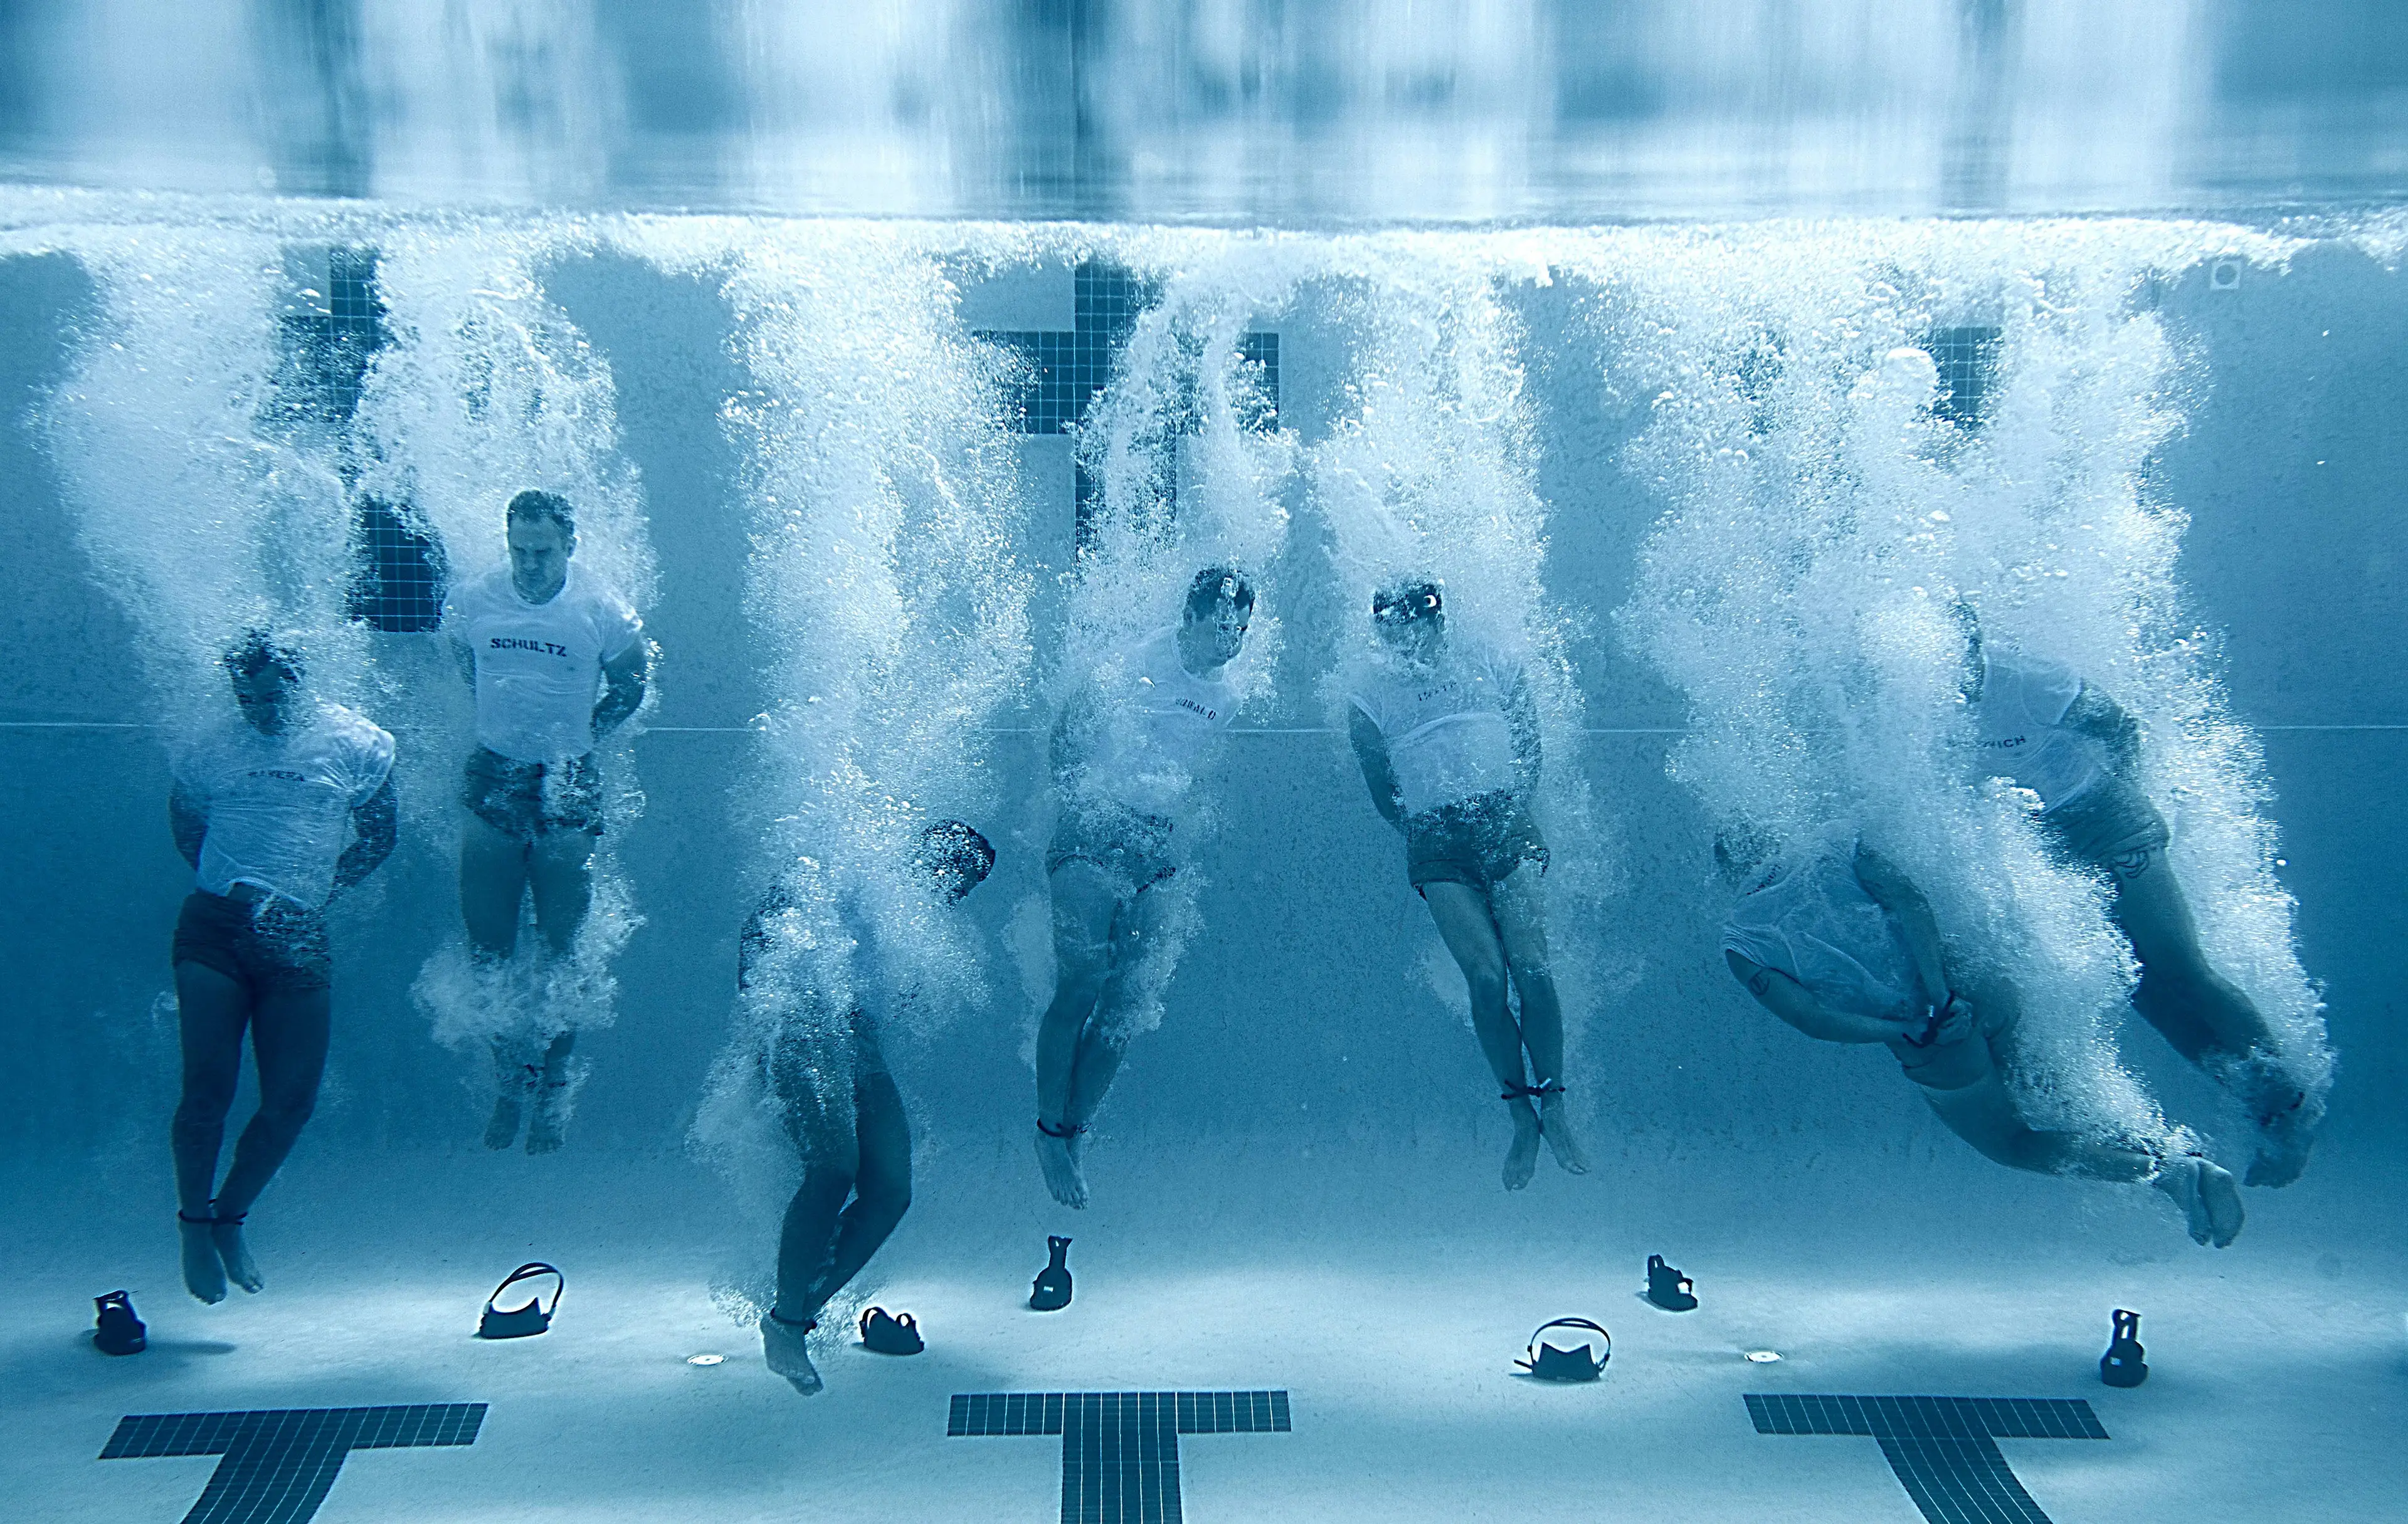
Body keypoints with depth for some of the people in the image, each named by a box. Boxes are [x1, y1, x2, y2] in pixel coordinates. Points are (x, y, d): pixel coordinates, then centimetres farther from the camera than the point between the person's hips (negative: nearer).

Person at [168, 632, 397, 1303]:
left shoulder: (355, 744, 3)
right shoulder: (207, 749, 6)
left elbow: (379, 838, 10)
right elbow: (186, 829, 17)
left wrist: (317, 891, -1)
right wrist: (232, 886, 1)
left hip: (300, 938, 1)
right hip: (214, 929, -1)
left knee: (292, 1100, -1)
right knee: (208, 1087, -9)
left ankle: (231, 1216, 23)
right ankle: (194, 1221, 14)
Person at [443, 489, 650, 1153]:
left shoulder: (603, 611, -9)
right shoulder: (470, 602, -3)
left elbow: (630, 687, 6)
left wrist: (576, 736, 2)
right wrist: (507, 724, 10)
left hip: (568, 788, -2)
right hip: (492, 781, 2)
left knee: (562, 945, 4)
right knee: (487, 943, 6)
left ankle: (555, 1083, 18)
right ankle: (511, 1074, 23)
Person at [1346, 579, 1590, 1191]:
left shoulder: (1492, 662, 5)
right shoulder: (1368, 692, 2)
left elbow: (1531, 746, 13)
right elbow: (1381, 789, 9)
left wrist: (1510, 811, 6)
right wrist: (1423, 832, 4)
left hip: (1506, 824, 1)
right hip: (1436, 847, -1)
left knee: (1531, 966, -13)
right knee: (1486, 977, -12)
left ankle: (1555, 1106, 0)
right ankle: (1522, 1117, 2)